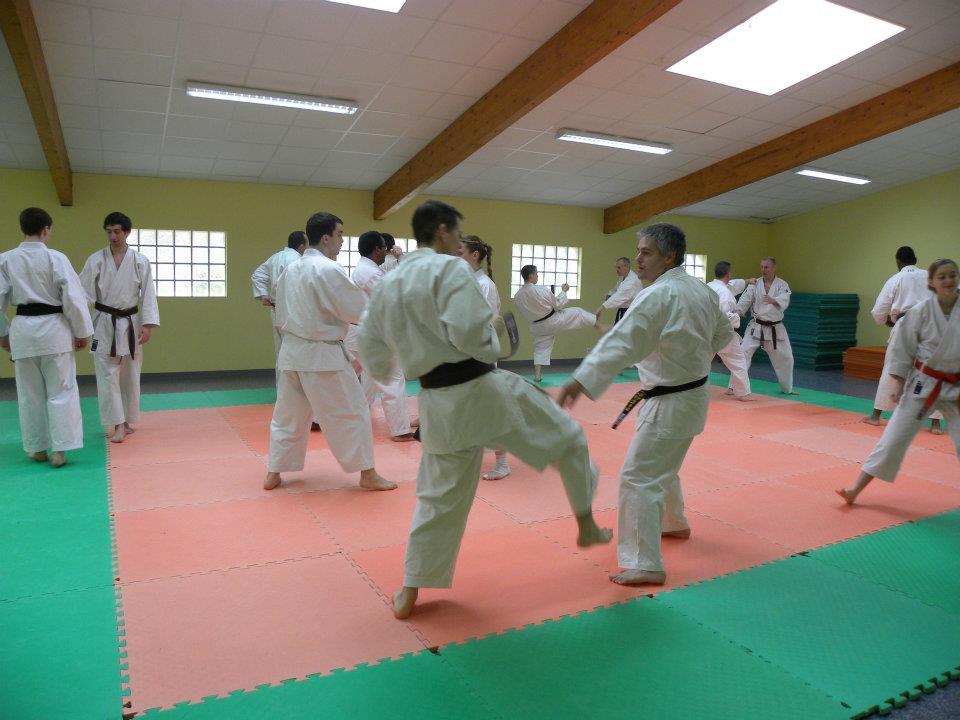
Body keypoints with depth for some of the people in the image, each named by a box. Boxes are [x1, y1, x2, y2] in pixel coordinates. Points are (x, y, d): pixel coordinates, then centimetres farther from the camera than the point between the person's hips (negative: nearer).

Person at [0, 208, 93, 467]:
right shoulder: (56, 258, -8)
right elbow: (74, 298, -10)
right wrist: (82, 332, 0)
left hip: (22, 330, 3)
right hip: (54, 329, -3)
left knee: (29, 393, 13)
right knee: (61, 391, 4)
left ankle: (37, 448, 22)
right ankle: (59, 450, 1)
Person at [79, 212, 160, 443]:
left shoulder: (140, 261, -2)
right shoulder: (96, 260, -2)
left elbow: (148, 293, -2)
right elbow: (83, 291, -5)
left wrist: (147, 325, -9)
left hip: (130, 324, 1)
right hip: (105, 324, -1)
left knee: (130, 376, 9)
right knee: (107, 375, -5)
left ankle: (127, 421, 23)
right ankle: (118, 425, -2)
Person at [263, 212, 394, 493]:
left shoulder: (290, 270, 9)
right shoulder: (329, 269, -17)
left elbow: (282, 314, 16)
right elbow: (360, 309, -14)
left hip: (291, 351, 8)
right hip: (321, 354, -8)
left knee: (288, 415, 17)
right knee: (352, 413, 4)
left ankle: (273, 474, 23)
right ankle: (367, 474, 12)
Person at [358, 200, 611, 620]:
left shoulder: (388, 284, 10)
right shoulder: (449, 268, -12)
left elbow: (371, 349, 16)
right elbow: (469, 331, -24)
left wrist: (385, 373, 37)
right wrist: (491, 345, -2)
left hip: (437, 404, 7)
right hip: (481, 391, -6)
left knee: (439, 498, 19)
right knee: (568, 440, 16)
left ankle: (409, 595, 25)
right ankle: (586, 526, 29)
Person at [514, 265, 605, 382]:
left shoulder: (517, 296, -9)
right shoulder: (541, 290, -24)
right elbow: (558, 304, -13)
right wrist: (563, 291, 2)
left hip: (538, 327, 5)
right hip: (553, 320, -4)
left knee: (540, 349, 17)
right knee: (578, 312, 14)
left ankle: (537, 375, 12)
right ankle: (599, 327, 31)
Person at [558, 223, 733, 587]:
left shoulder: (658, 295, -22)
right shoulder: (701, 290, 6)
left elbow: (621, 342, -35)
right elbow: (723, 334, 20)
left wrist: (581, 381, -42)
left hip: (670, 403, -10)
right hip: (694, 395, 10)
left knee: (639, 478, -8)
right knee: (663, 467, 27)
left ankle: (646, 565, -4)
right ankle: (675, 523, 47)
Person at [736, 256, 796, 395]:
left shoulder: (782, 284, -3)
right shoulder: (755, 284, -1)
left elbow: (784, 301, -22)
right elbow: (745, 300, -12)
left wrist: (773, 300, -45)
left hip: (776, 328, 1)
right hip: (756, 327, -1)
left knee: (785, 358, 10)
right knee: (743, 353, -14)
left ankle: (787, 388, 32)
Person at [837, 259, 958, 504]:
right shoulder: (921, 311, -10)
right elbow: (903, 348, -3)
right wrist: (898, 383, -5)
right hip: (922, 385, -1)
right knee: (894, 438, 1)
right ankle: (856, 489, 9)